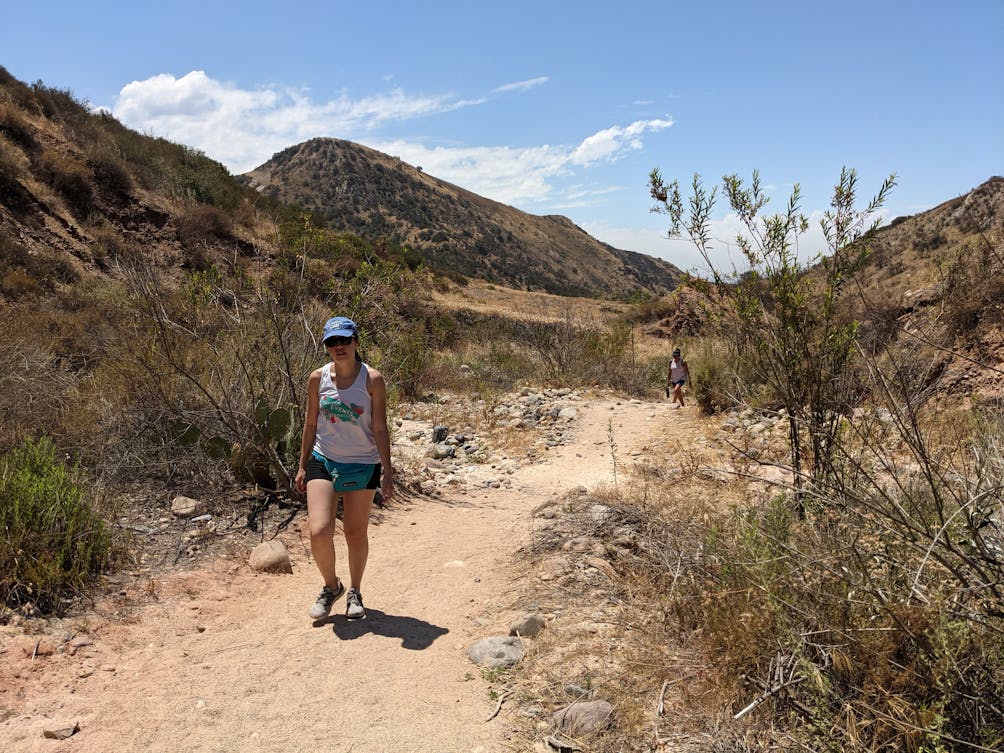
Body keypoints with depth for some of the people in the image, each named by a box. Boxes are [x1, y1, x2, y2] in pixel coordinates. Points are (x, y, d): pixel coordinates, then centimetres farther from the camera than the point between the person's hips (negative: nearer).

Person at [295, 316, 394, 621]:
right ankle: (331, 586, 18)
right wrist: (302, 466, 8)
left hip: (363, 464, -1)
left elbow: (380, 428, -5)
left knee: (356, 533, 10)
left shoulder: (372, 379, -8)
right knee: (319, 532, -11)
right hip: (323, 461, 1)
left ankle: (354, 593, 33)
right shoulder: (318, 378, -1)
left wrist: (387, 471, -6)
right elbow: (311, 424, 8)